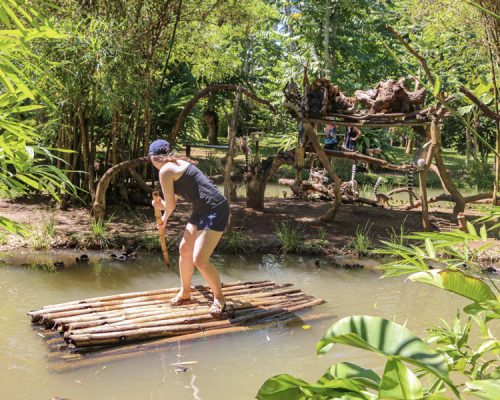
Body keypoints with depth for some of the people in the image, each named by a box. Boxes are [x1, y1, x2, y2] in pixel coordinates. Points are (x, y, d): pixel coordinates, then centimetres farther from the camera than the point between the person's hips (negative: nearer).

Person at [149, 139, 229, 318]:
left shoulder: (165, 171, -13)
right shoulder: (178, 163, 15)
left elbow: (171, 205, -5)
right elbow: (174, 197, 27)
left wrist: (161, 206, 15)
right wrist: (164, 218, 35)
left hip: (215, 211, -10)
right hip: (201, 211, 10)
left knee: (200, 260, -11)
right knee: (184, 249, 17)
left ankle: (219, 298, 10)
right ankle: (185, 292, 34)